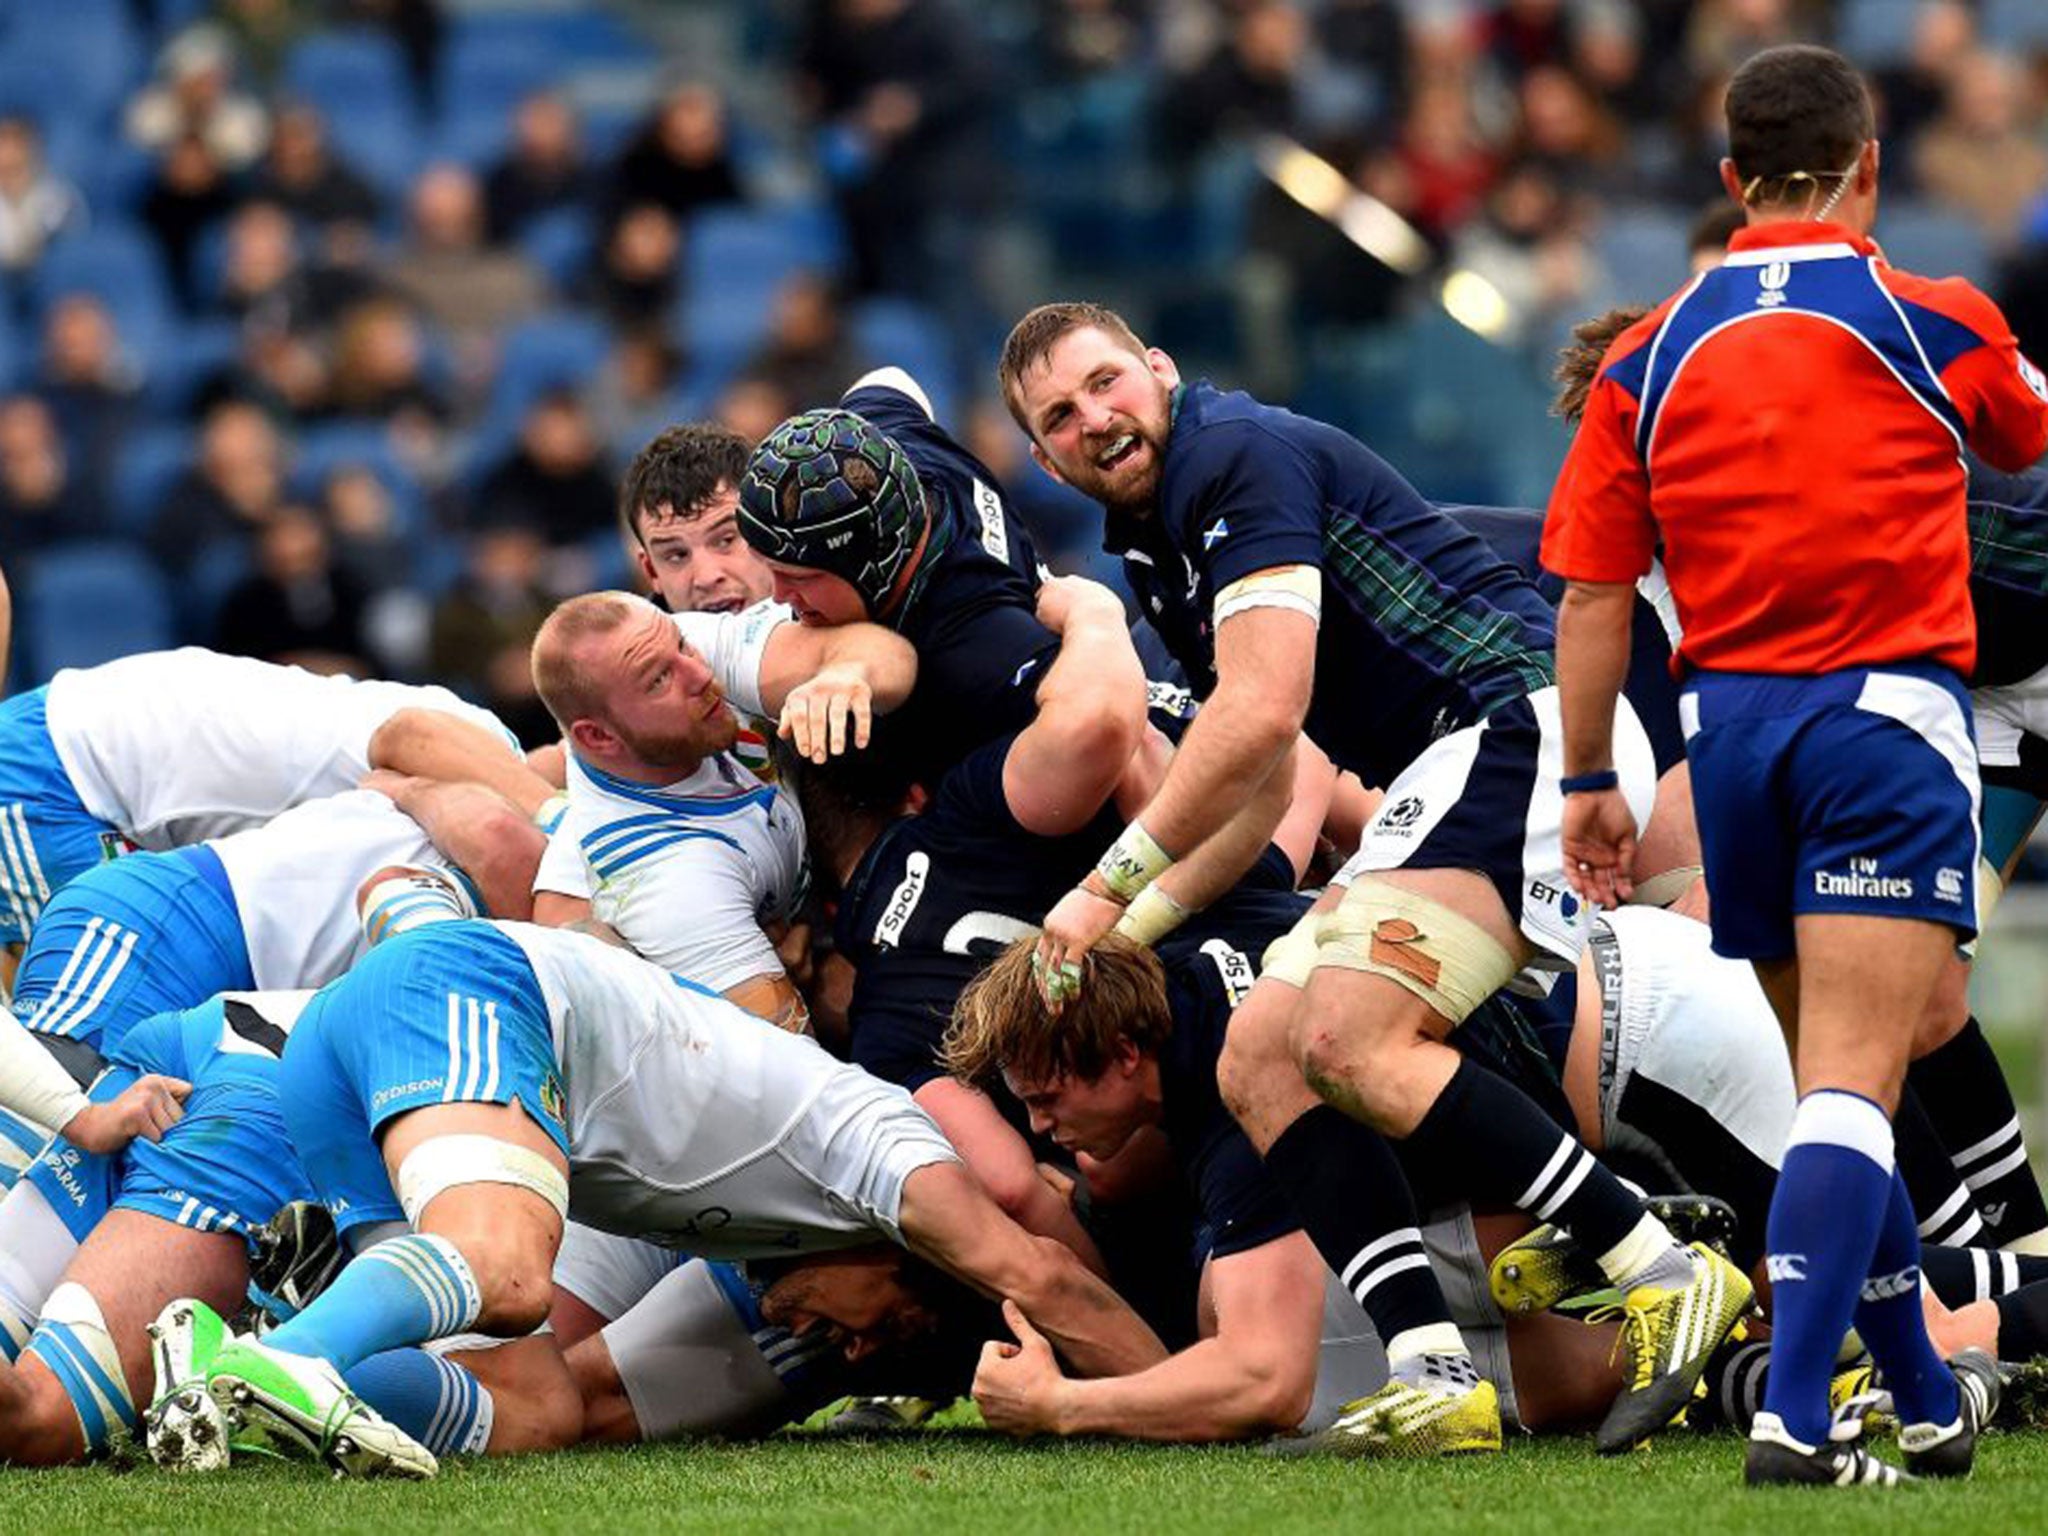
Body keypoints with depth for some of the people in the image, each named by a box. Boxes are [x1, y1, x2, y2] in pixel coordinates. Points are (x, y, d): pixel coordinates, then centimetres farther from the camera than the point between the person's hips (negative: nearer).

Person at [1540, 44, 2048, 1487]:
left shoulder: (1651, 357, 6)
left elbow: (1592, 593, 5)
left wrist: (1590, 782, 13)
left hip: (1731, 727, 4)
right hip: (1886, 718, -4)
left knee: (1839, 1081, 16)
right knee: (1853, 1087, -11)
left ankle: (1928, 1401, 26)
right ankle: (1796, 1415, -25)